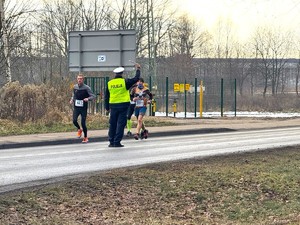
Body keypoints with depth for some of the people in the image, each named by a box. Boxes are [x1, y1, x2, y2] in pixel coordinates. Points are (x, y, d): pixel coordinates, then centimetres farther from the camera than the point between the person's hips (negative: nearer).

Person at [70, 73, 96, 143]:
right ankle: (79, 129, 19)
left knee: (83, 123, -4)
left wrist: (88, 99, -25)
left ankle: (85, 137, 14)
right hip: (76, 107, 3)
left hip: (83, 108, -3)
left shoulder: (86, 88, -7)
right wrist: (72, 100, 2)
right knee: (74, 120, -14)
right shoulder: (75, 87, 5)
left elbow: (93, 96, -6)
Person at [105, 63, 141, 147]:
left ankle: (111, 142, 12)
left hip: (113, 106, 4)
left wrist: (107, 107, 17)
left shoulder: (109, 83, 6)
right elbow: (136, 79, 0)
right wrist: (138, 69, 15)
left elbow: (106, 97, 10)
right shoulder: (125, 82, -6)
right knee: (121, 124, -1)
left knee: (112, 124, 10)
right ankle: (117, 142, -4)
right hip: (123, 105, -4)